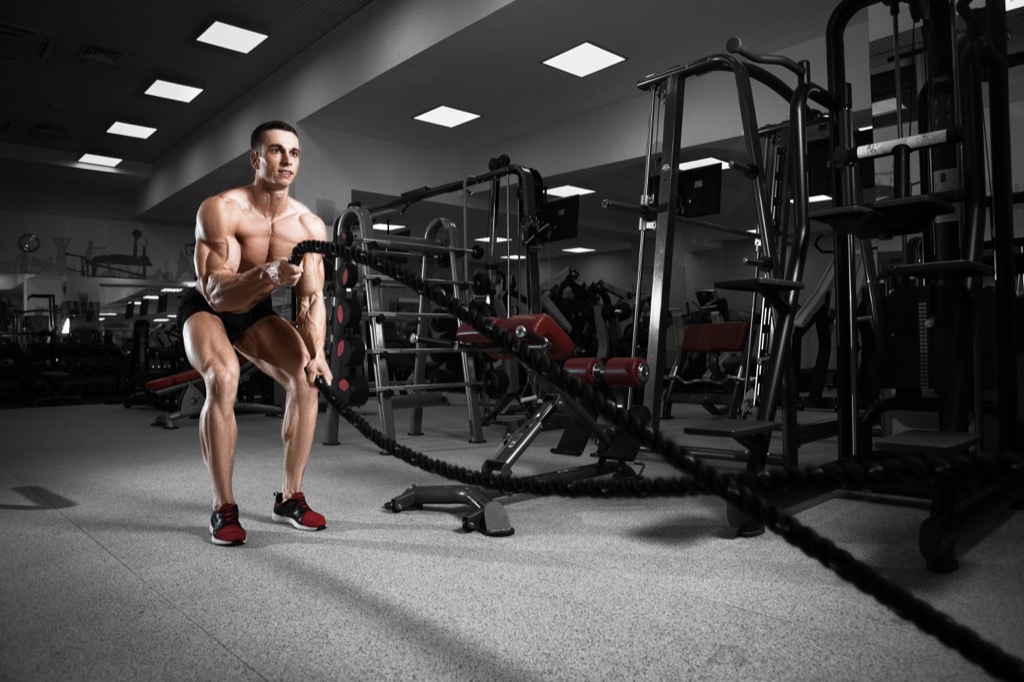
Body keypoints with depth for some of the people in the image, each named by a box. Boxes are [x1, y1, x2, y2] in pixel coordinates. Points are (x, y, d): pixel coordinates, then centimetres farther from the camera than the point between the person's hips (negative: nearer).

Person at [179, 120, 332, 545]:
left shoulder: (310, 226, -15)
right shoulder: (221, 209, -28)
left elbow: (312, 298, -16)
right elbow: (217, 293, -35)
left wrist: (317, 351, -34)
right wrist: (267, 274, -54)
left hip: (256, 312, 4)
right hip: (206, 309, -4)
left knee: (307, 379, -17)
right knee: (224, 379, -33)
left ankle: (290, 497, -2)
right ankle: (223, 508, -19)